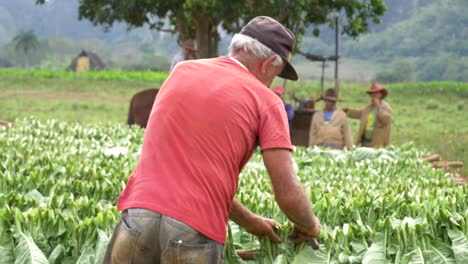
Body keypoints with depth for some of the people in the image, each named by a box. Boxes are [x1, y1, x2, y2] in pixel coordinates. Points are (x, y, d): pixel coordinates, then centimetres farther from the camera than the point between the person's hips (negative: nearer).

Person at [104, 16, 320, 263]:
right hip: (196, 235, -3)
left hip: (136, 223, 4)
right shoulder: (265, 101, 5)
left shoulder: (181, 71, 19)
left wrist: (248, 220, 29)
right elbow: (288, 195, 0)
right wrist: (310, 226, 23)